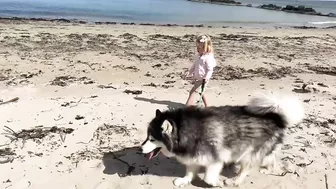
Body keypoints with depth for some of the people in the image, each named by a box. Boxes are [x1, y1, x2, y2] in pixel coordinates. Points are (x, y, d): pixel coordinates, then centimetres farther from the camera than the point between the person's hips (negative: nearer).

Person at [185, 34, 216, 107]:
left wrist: (206, 78, -34)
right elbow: (194, 65, 19)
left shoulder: (208, 57, -19)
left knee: (193, 92, -13)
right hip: (197, 78, 9)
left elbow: (210, 69, -21)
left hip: (202, 79, -9)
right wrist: (189, 72, 14)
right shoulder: (198, 55, 8)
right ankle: (207, 106, 33)